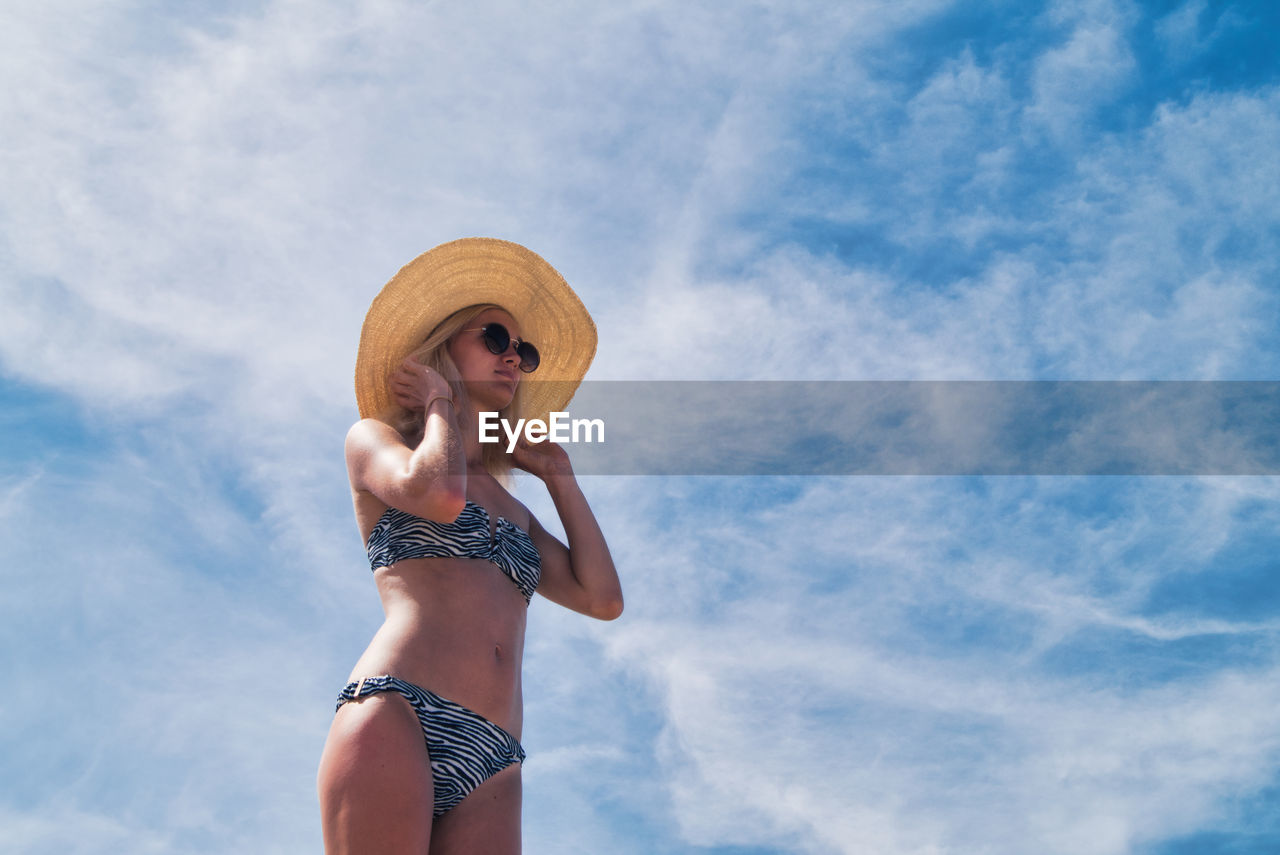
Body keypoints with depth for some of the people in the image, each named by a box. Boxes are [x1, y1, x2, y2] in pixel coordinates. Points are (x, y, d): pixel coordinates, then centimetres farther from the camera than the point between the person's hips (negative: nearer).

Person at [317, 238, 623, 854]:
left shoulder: (512, 510, 31)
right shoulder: (374, 440, 17)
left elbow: (603, 600, 18)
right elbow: (437, 492, -7)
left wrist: (559, 477, 27)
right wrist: (440, 404, 13)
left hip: (490, 768, 5)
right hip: (395, 717, -5)